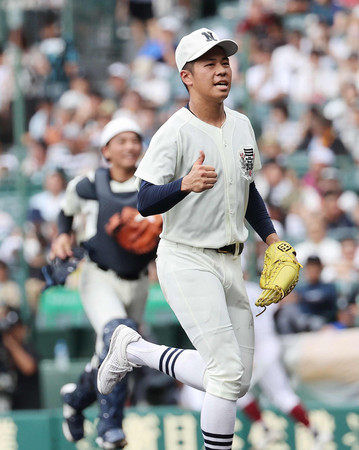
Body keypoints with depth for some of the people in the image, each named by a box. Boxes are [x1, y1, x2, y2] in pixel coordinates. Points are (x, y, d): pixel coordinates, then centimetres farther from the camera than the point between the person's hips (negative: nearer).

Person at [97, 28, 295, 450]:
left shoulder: (242, 125, 8)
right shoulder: (174, 133, -15)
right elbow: (145, 202, -23)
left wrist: (272, 238, 11)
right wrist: (187, 184, -40)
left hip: (229, 263, 8)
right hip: (186, 261, -8)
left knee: (237, 379, 10)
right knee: (229, 373, -16)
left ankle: (134, 349, 25)